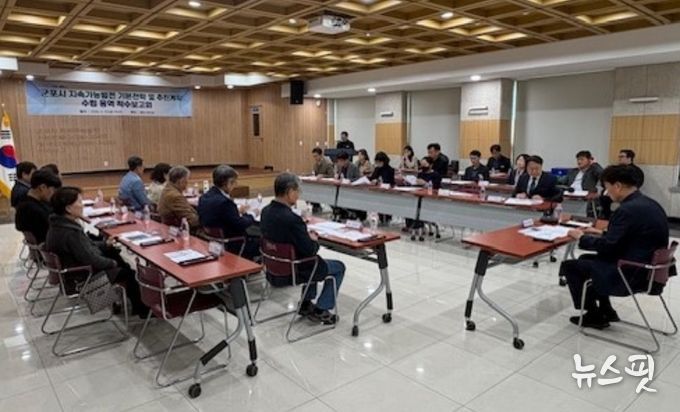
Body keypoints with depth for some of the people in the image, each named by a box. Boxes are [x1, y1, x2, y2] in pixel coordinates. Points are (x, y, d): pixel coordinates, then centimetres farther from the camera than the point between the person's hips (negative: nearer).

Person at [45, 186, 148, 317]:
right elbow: (92, 261, -28)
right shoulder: (70, 233, -32)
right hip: (81, 279, -9)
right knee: (130, 274, 1)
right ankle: (141, 309, 22)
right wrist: (113, 263, -11)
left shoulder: (59, 224, -2)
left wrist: (105, 244, 5)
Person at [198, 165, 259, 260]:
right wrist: (251, 215, -2)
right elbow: (241, 225, -20)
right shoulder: (224, 201, -26)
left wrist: (237, 211, 11)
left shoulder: (204, 197, 0)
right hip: (229, 247, -9)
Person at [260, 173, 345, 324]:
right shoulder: (291, 218, -31)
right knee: (339, 267, 14)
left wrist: (307, 236, 4)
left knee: (313, 261, 35)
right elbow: (311, 250, -25)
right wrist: (314, 240, -3)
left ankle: (306, 303, 32)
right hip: (294, 270, -8)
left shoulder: (266, 211, -5)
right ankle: (320, 310, 14)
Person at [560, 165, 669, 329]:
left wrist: (581, 237, -5)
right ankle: (605, 310, 25)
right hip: (648, 268, 10)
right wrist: (603, 233, 14)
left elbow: (607, 246, -21)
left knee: (569, 266, 1)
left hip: (631, 274, -10)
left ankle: (594, 315, 15)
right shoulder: (649, 204, 5)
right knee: (586, 259, 23)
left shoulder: (628, 209, -25)